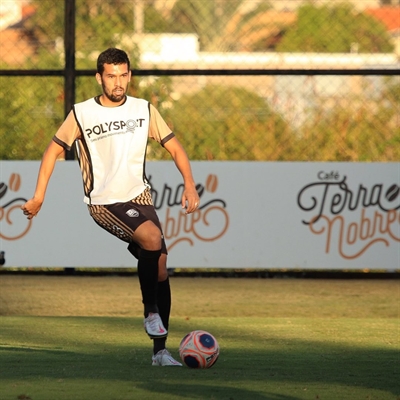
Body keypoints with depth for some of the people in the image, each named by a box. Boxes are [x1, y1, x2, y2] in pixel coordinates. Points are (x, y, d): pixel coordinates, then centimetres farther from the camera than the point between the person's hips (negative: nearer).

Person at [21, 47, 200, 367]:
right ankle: (150, 311, -13)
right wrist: (38, 197, 1)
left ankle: (160, 351, 6)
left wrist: (190, 184, -2)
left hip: (139, 197, 4)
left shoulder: (144, 110, 6)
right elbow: (54, 151, 6)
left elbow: (175, 148, 12)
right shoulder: (81, 114, -3)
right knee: (153, 238, -31)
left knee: (161, 265, -4)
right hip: (104, 203, -4)